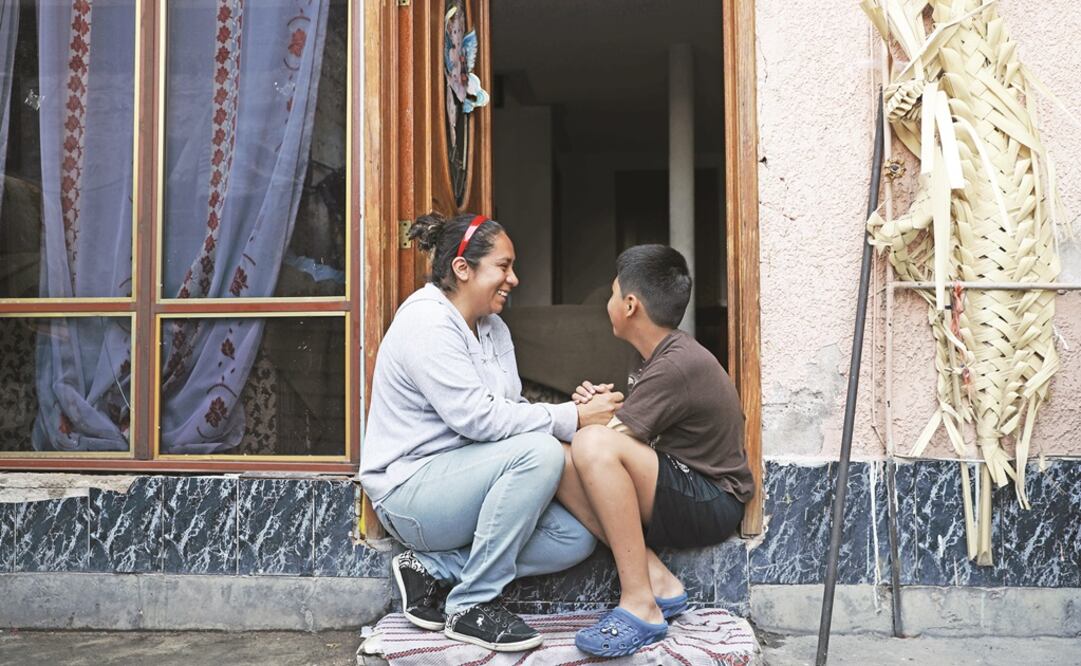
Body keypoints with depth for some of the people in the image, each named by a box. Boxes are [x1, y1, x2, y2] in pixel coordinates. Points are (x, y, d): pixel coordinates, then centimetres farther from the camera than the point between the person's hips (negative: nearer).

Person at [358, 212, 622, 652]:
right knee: (539, 451, -29)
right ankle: (472, 605, -18)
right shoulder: (426, 322, -16)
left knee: (576, 538, -11)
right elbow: (476, 417, -25)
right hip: (411, 491, -8)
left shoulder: (493, 328, 13)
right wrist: (573, 418, -23)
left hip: (462, 479, 8)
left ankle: (433, 570, -1)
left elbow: (511, 410, 5)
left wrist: (582, 411, -13)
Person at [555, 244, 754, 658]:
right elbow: (633, 434, 11)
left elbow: (609, 440, -23)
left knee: (592, 446, -32)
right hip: (676, 499, 10)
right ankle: (654, 576, -11)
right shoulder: (663, 357, 14)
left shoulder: (677, 367, -19)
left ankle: (640, 605, -26)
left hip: (710, 505, -10)